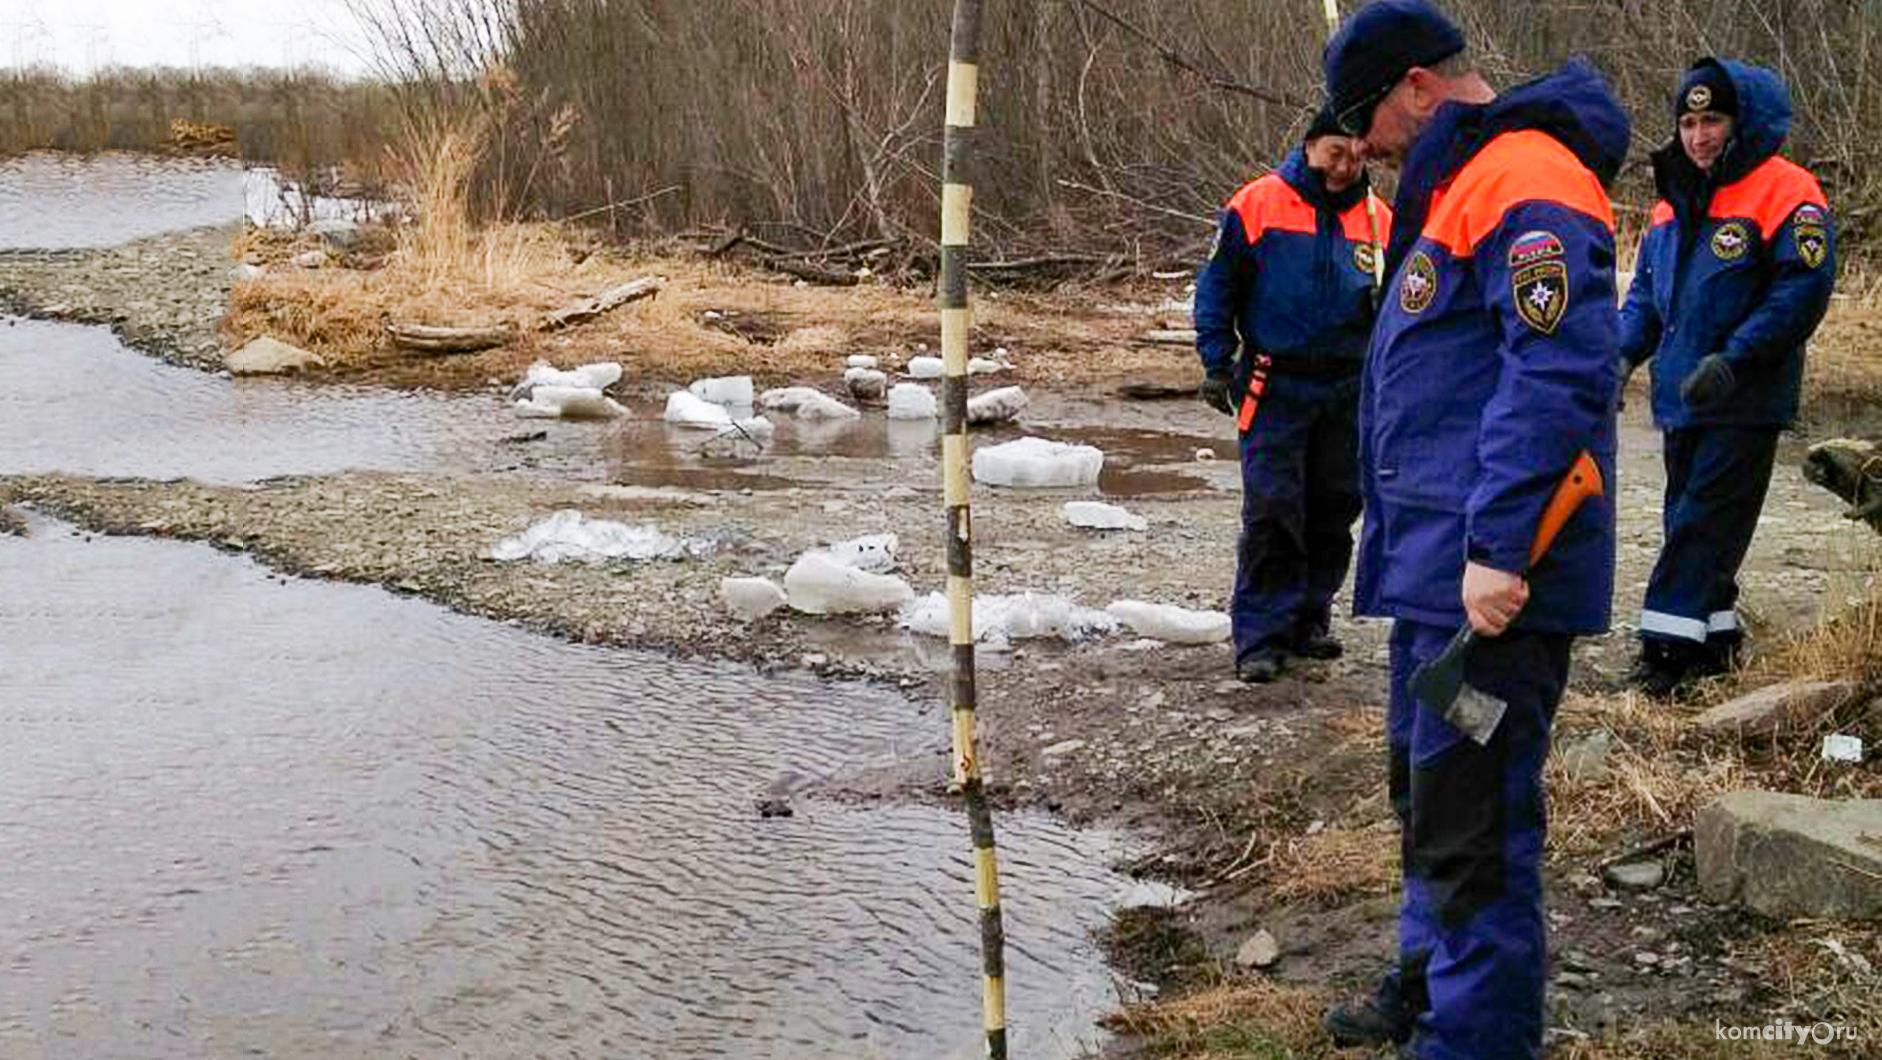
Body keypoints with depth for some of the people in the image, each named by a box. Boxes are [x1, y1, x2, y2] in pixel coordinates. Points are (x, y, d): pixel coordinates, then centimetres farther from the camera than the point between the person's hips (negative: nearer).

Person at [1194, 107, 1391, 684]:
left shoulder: (1379, 220, 5)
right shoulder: (1257, 205, -5)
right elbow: (1217, 287, 0)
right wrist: (1217, 364, -4)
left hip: (1348, 392, 4)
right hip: (1275, 390, -3)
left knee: (1333, 512, 9)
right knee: (1271, 511, -7)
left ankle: (1309, 617, 23)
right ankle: (1261, 636, -2)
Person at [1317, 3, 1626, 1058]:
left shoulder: (1525, 186, -17)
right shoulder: (1459, 186, 17)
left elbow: (1562, 376, -27)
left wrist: (1501, 551, -29)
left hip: (1490, 581, -11)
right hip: (1439, 568, 11)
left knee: (1472, 818, -5)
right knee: (1428, 786, 23)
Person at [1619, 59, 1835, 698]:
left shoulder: (1784, 193, -10)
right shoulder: (1676, 200, 14)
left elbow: (1803, 291, -17)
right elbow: (1647, 291, 21)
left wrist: (1734, 360, -22)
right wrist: (1624, 352, 4)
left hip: (1744, 404, -8)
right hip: (1680, 398, 8)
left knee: (1705, 523, -8)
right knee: (1689, 519, 12)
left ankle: (1669, 643, -8)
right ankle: (1715, 638, 22)